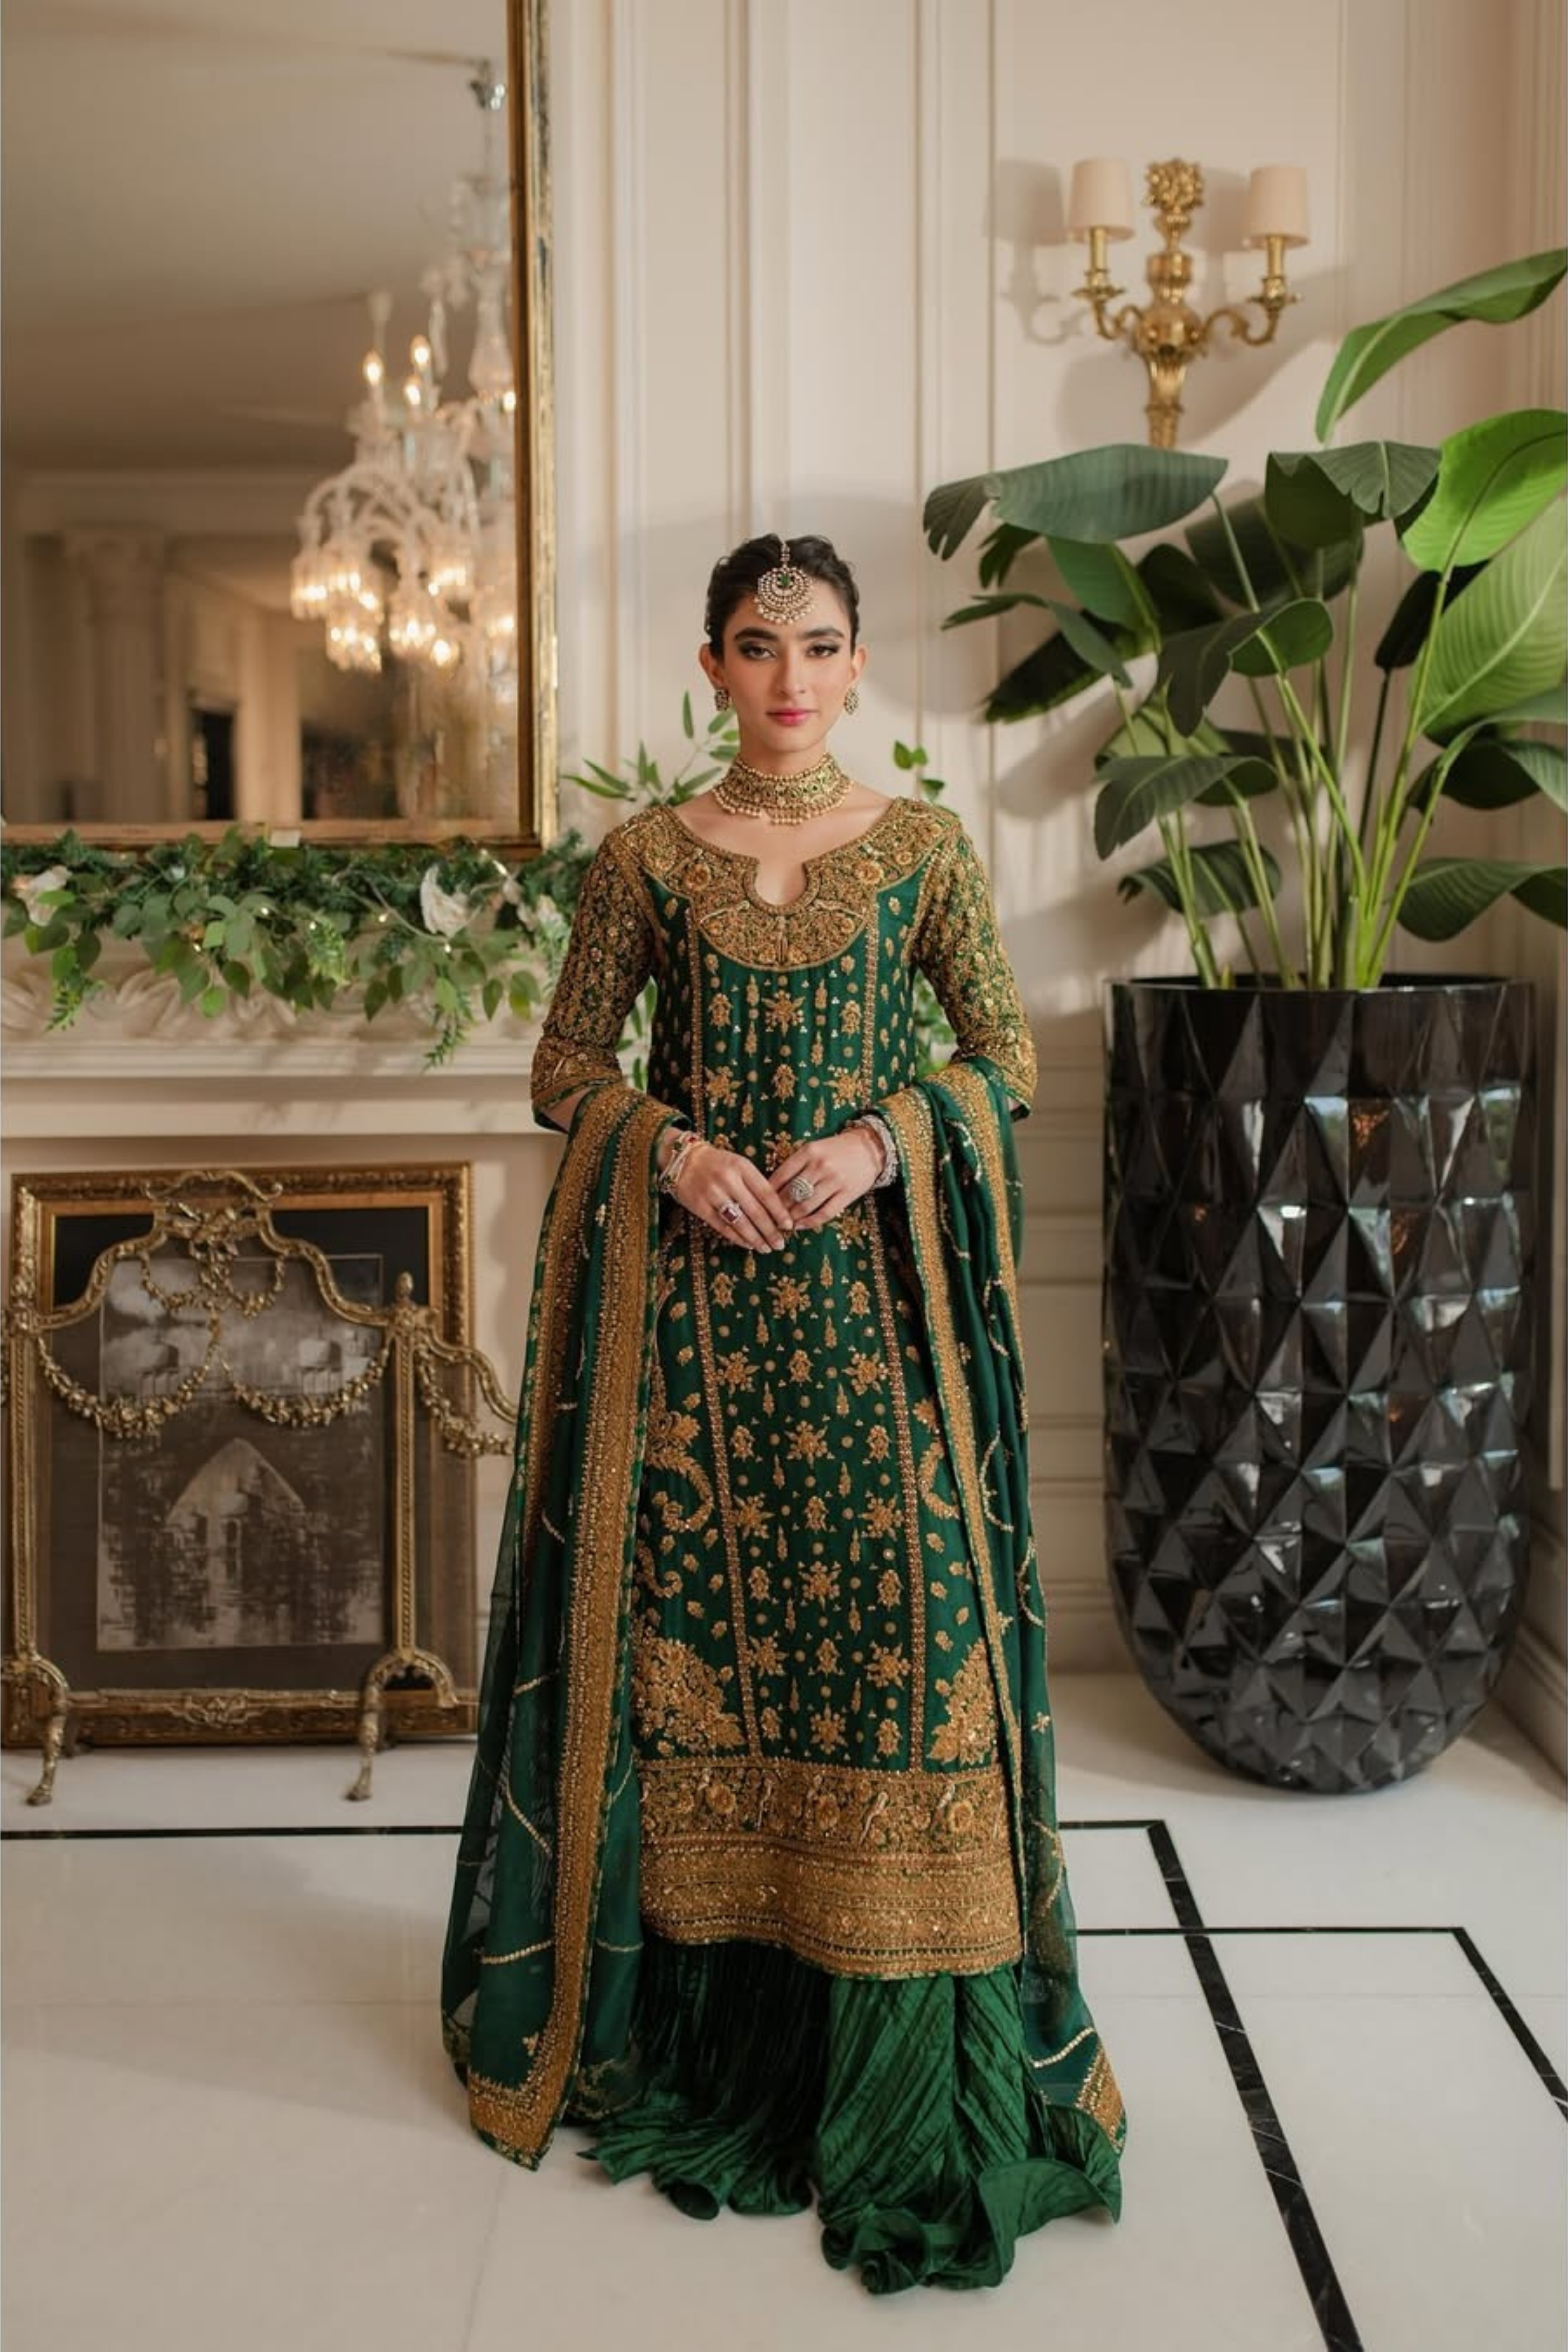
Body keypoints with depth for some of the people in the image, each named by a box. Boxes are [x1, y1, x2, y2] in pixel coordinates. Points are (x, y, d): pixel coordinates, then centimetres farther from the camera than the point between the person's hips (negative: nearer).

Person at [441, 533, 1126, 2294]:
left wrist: (878, 1143, -12)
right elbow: (566, 1063, 8)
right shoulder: (645, 858, 6)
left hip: (871, 1284, 0)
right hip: (687, 1288, 1)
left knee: (891, 1609, -3)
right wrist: (672, 1147, -11)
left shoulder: (920, 847, 6)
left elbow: (1007, 1052, 5)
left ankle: (900, 2061, 9)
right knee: (686, 1613, 4)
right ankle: (694, 2014, 19)